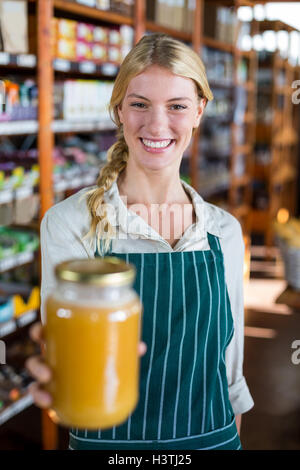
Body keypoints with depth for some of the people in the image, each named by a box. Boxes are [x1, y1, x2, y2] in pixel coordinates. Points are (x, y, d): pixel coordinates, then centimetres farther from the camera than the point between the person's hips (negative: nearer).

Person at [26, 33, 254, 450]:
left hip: (212, 437, 3)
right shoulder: (69, 223, -15)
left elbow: (229, 364, 4)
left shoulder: (224, 231, -4)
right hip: (108, 441, -2)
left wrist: (231, 433, 8)